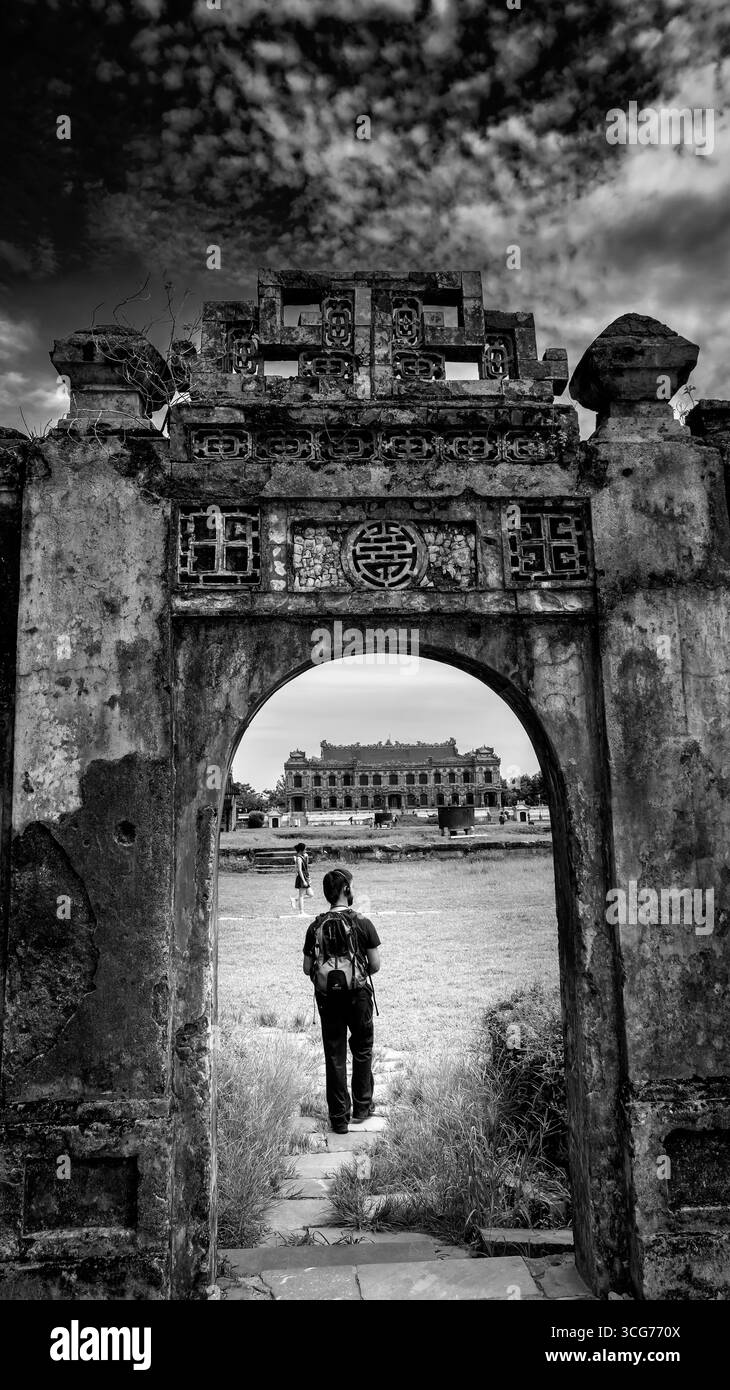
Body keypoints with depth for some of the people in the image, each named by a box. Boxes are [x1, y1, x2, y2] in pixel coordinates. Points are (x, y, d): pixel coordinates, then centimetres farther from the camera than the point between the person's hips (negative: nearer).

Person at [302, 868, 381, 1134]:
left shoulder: (316, 926, -5)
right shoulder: (363, 923, -13)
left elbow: (307, 968, -2)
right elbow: (375, 965, -9)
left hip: (327, 999, 2)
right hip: (358, 995, -2)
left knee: (334, 1056, 10)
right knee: (362, 1051, 18)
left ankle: (339, 1117, 15)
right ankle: (361, 1107, 28)